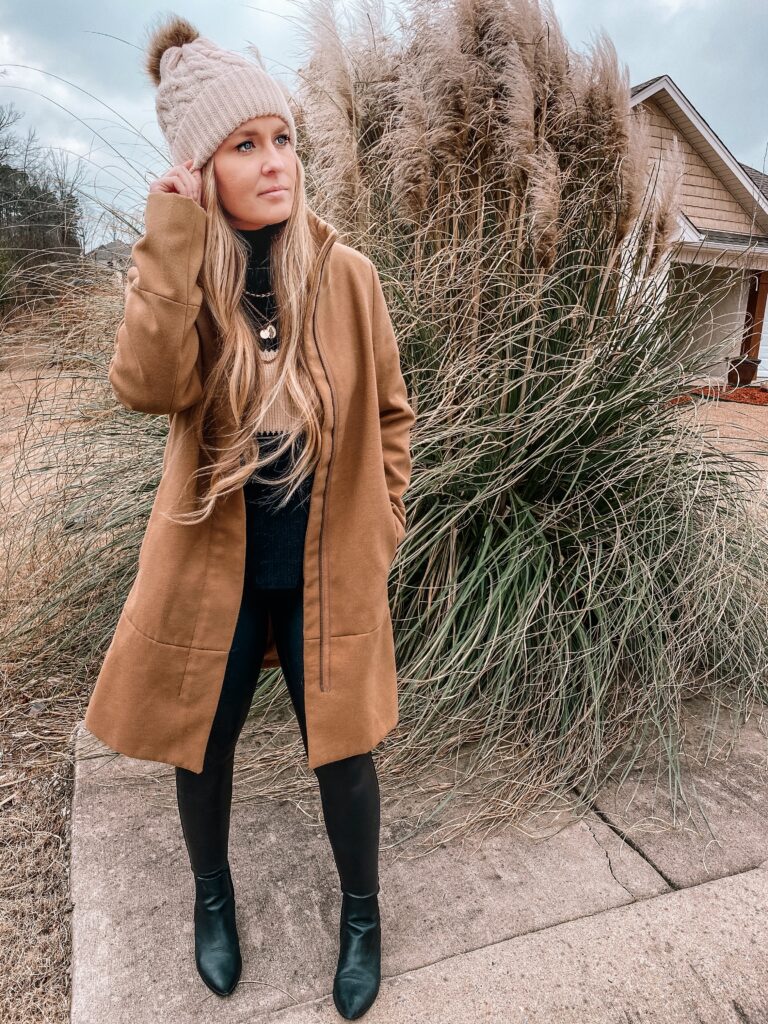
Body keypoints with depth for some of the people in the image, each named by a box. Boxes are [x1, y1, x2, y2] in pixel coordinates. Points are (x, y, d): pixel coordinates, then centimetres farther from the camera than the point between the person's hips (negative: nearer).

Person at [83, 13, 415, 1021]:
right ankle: (214, 897, 51)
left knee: (342, 751, 12)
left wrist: (382, 524, 1)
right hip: (213, 564, 1)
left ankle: (362, 911, 42)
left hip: (327, 570, -1)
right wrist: (174, 231, -24)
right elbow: (148, 385, -25)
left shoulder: (347, 273, -5)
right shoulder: (179, 272, -4)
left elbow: (390, 411, 3)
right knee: (204, 746, 19)